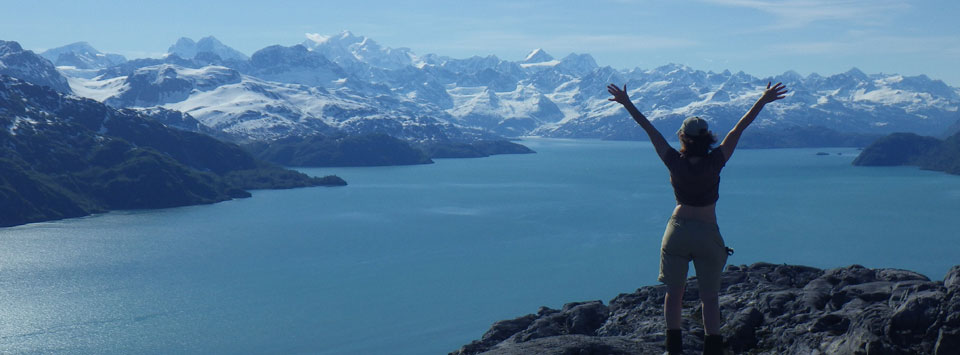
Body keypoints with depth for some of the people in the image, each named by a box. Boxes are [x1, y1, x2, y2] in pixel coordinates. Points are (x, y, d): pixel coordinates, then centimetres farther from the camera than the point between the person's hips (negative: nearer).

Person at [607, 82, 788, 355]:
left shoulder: (675, 163, -10)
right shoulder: (714, 162, -12)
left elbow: (650, 130, -5)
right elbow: (739, 129, -9)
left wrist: (627, 103, 0)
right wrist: (763, 101, -6)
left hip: (678, 230, 1)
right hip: (707, 233, -1)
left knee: (674, 292, 12)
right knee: (710, 296, 6)